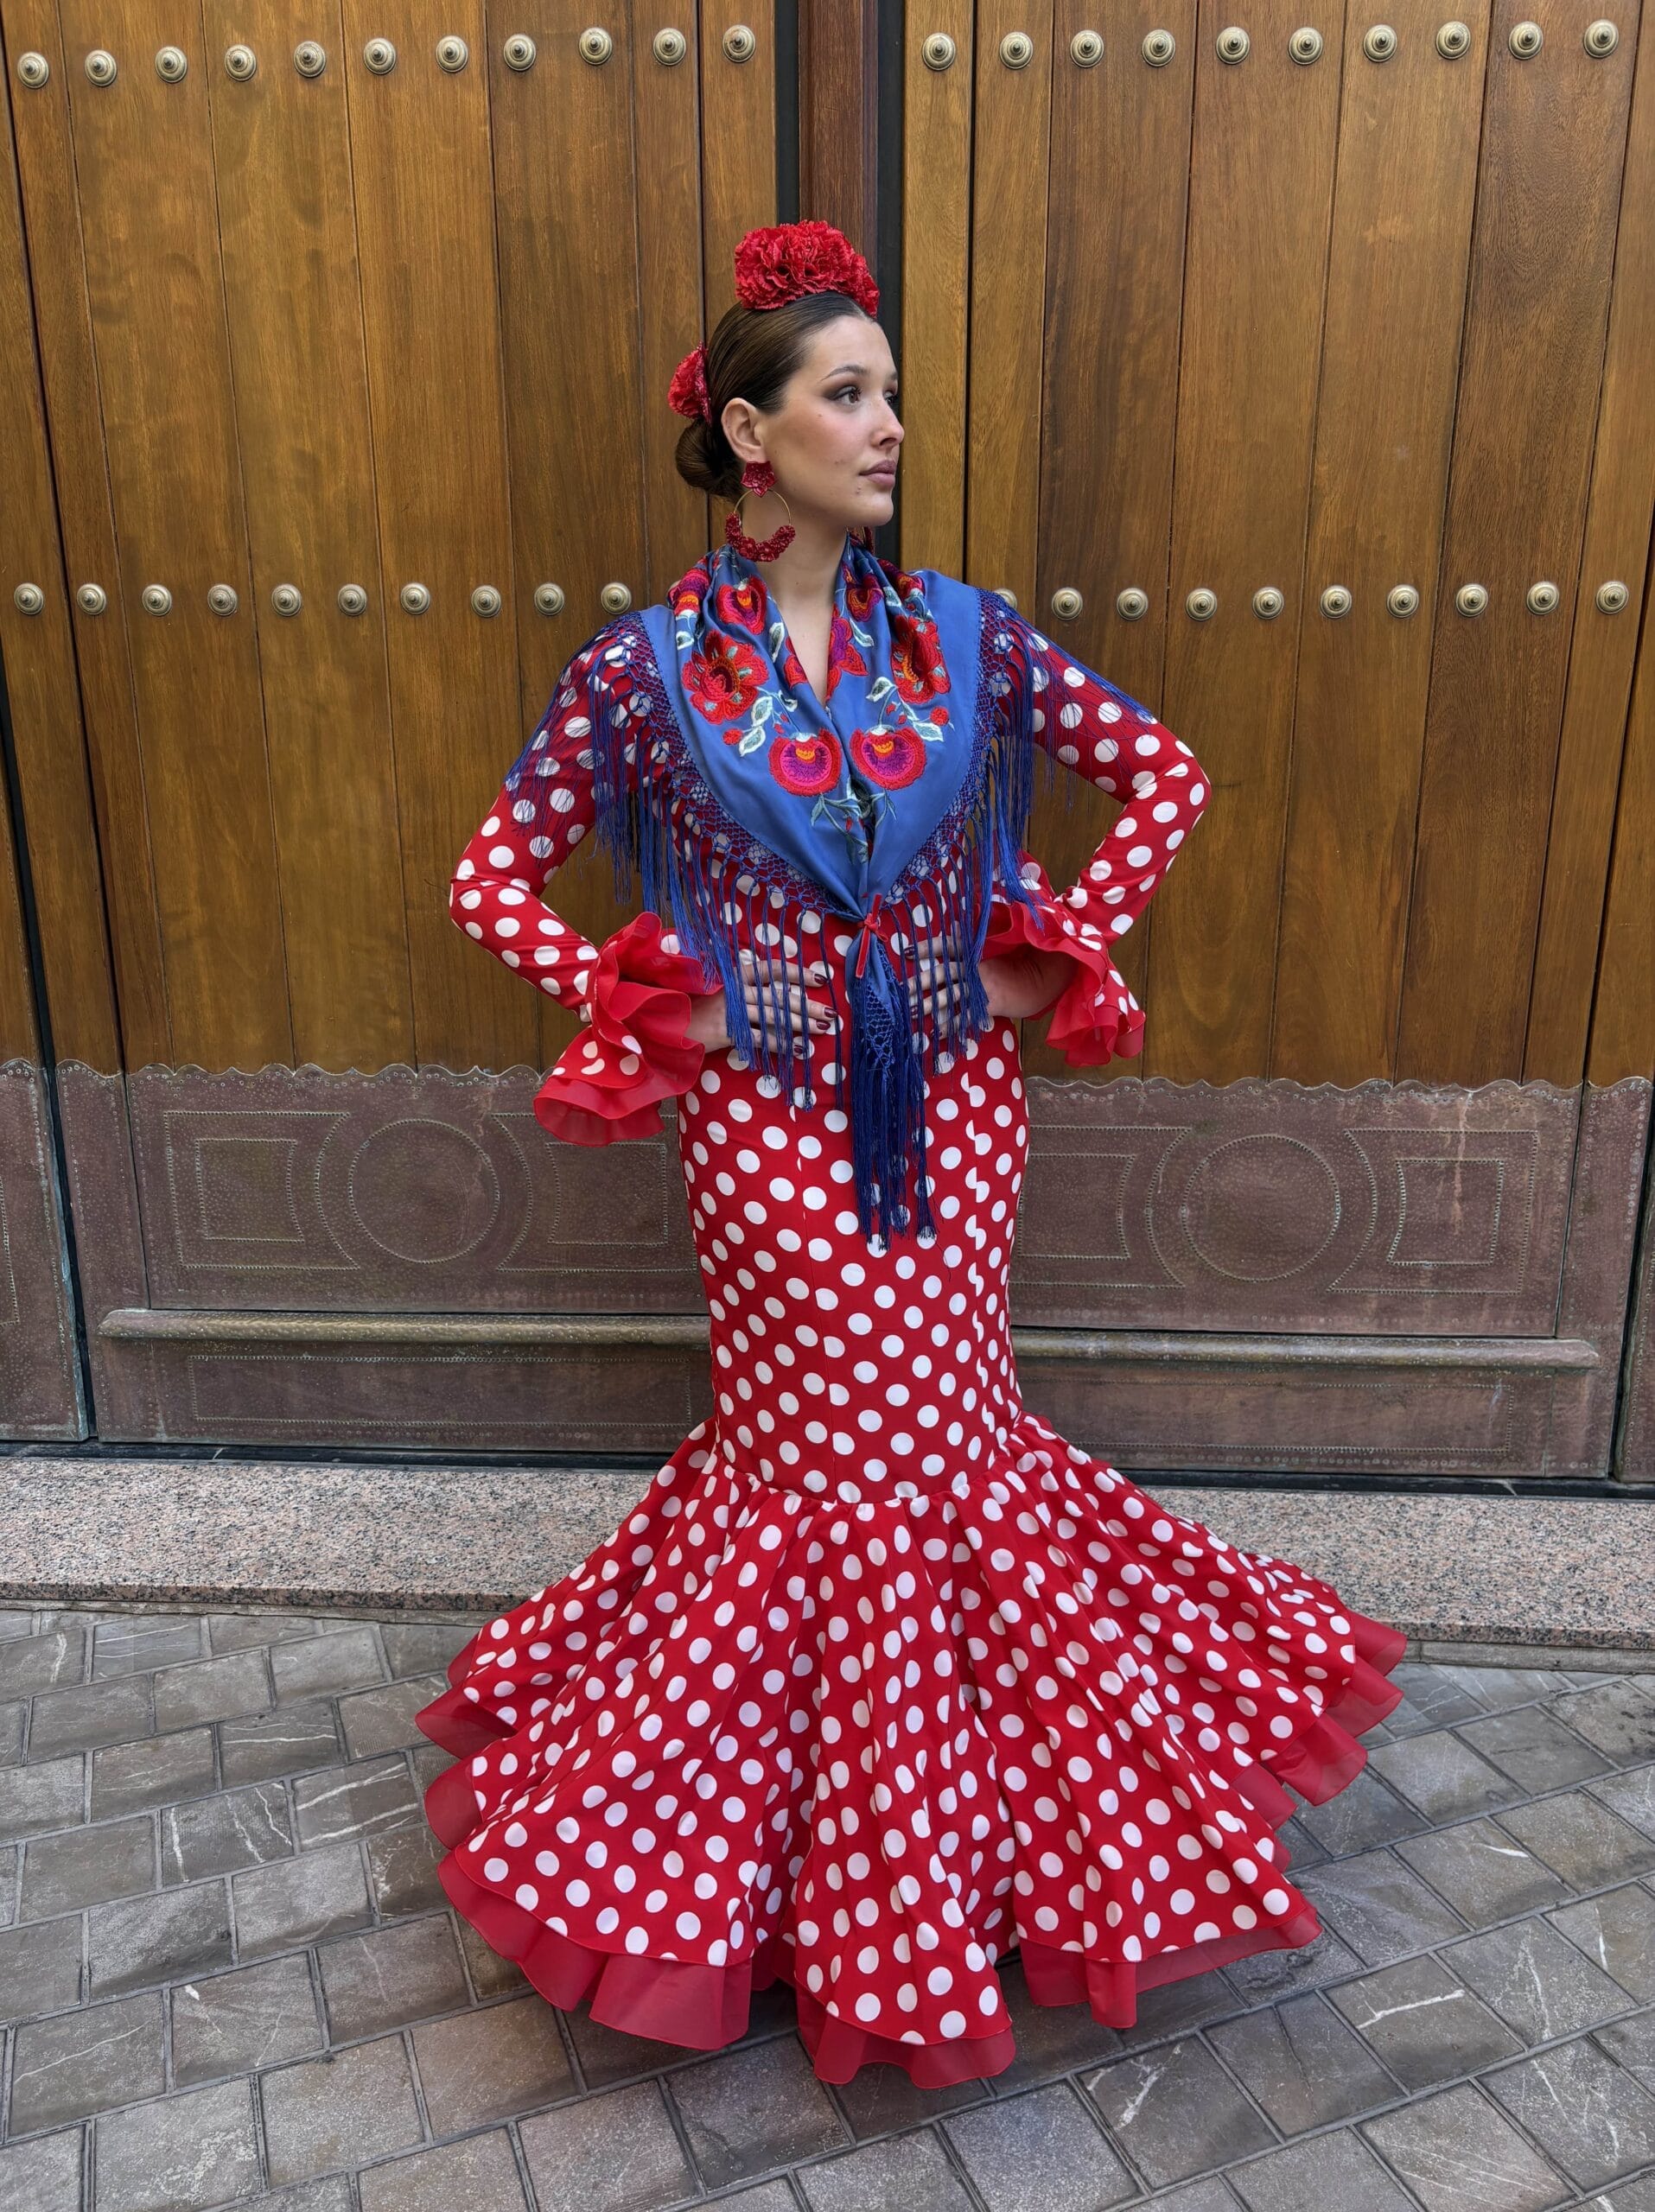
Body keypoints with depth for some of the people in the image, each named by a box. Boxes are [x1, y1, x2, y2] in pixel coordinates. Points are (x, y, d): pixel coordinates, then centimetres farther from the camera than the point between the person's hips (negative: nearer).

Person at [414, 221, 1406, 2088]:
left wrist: (1056, 951, 1)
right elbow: (494, 874, 0)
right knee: (836, 1449, 7)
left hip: (949, 1109, 2)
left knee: (924, 1430, 11)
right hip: (767, 1124, -2)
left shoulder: (964, 636, 0)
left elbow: (1164, 773, 8)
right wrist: (647, 1010, -7)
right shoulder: (646, 664, -6)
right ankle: (862, 1862, 34)